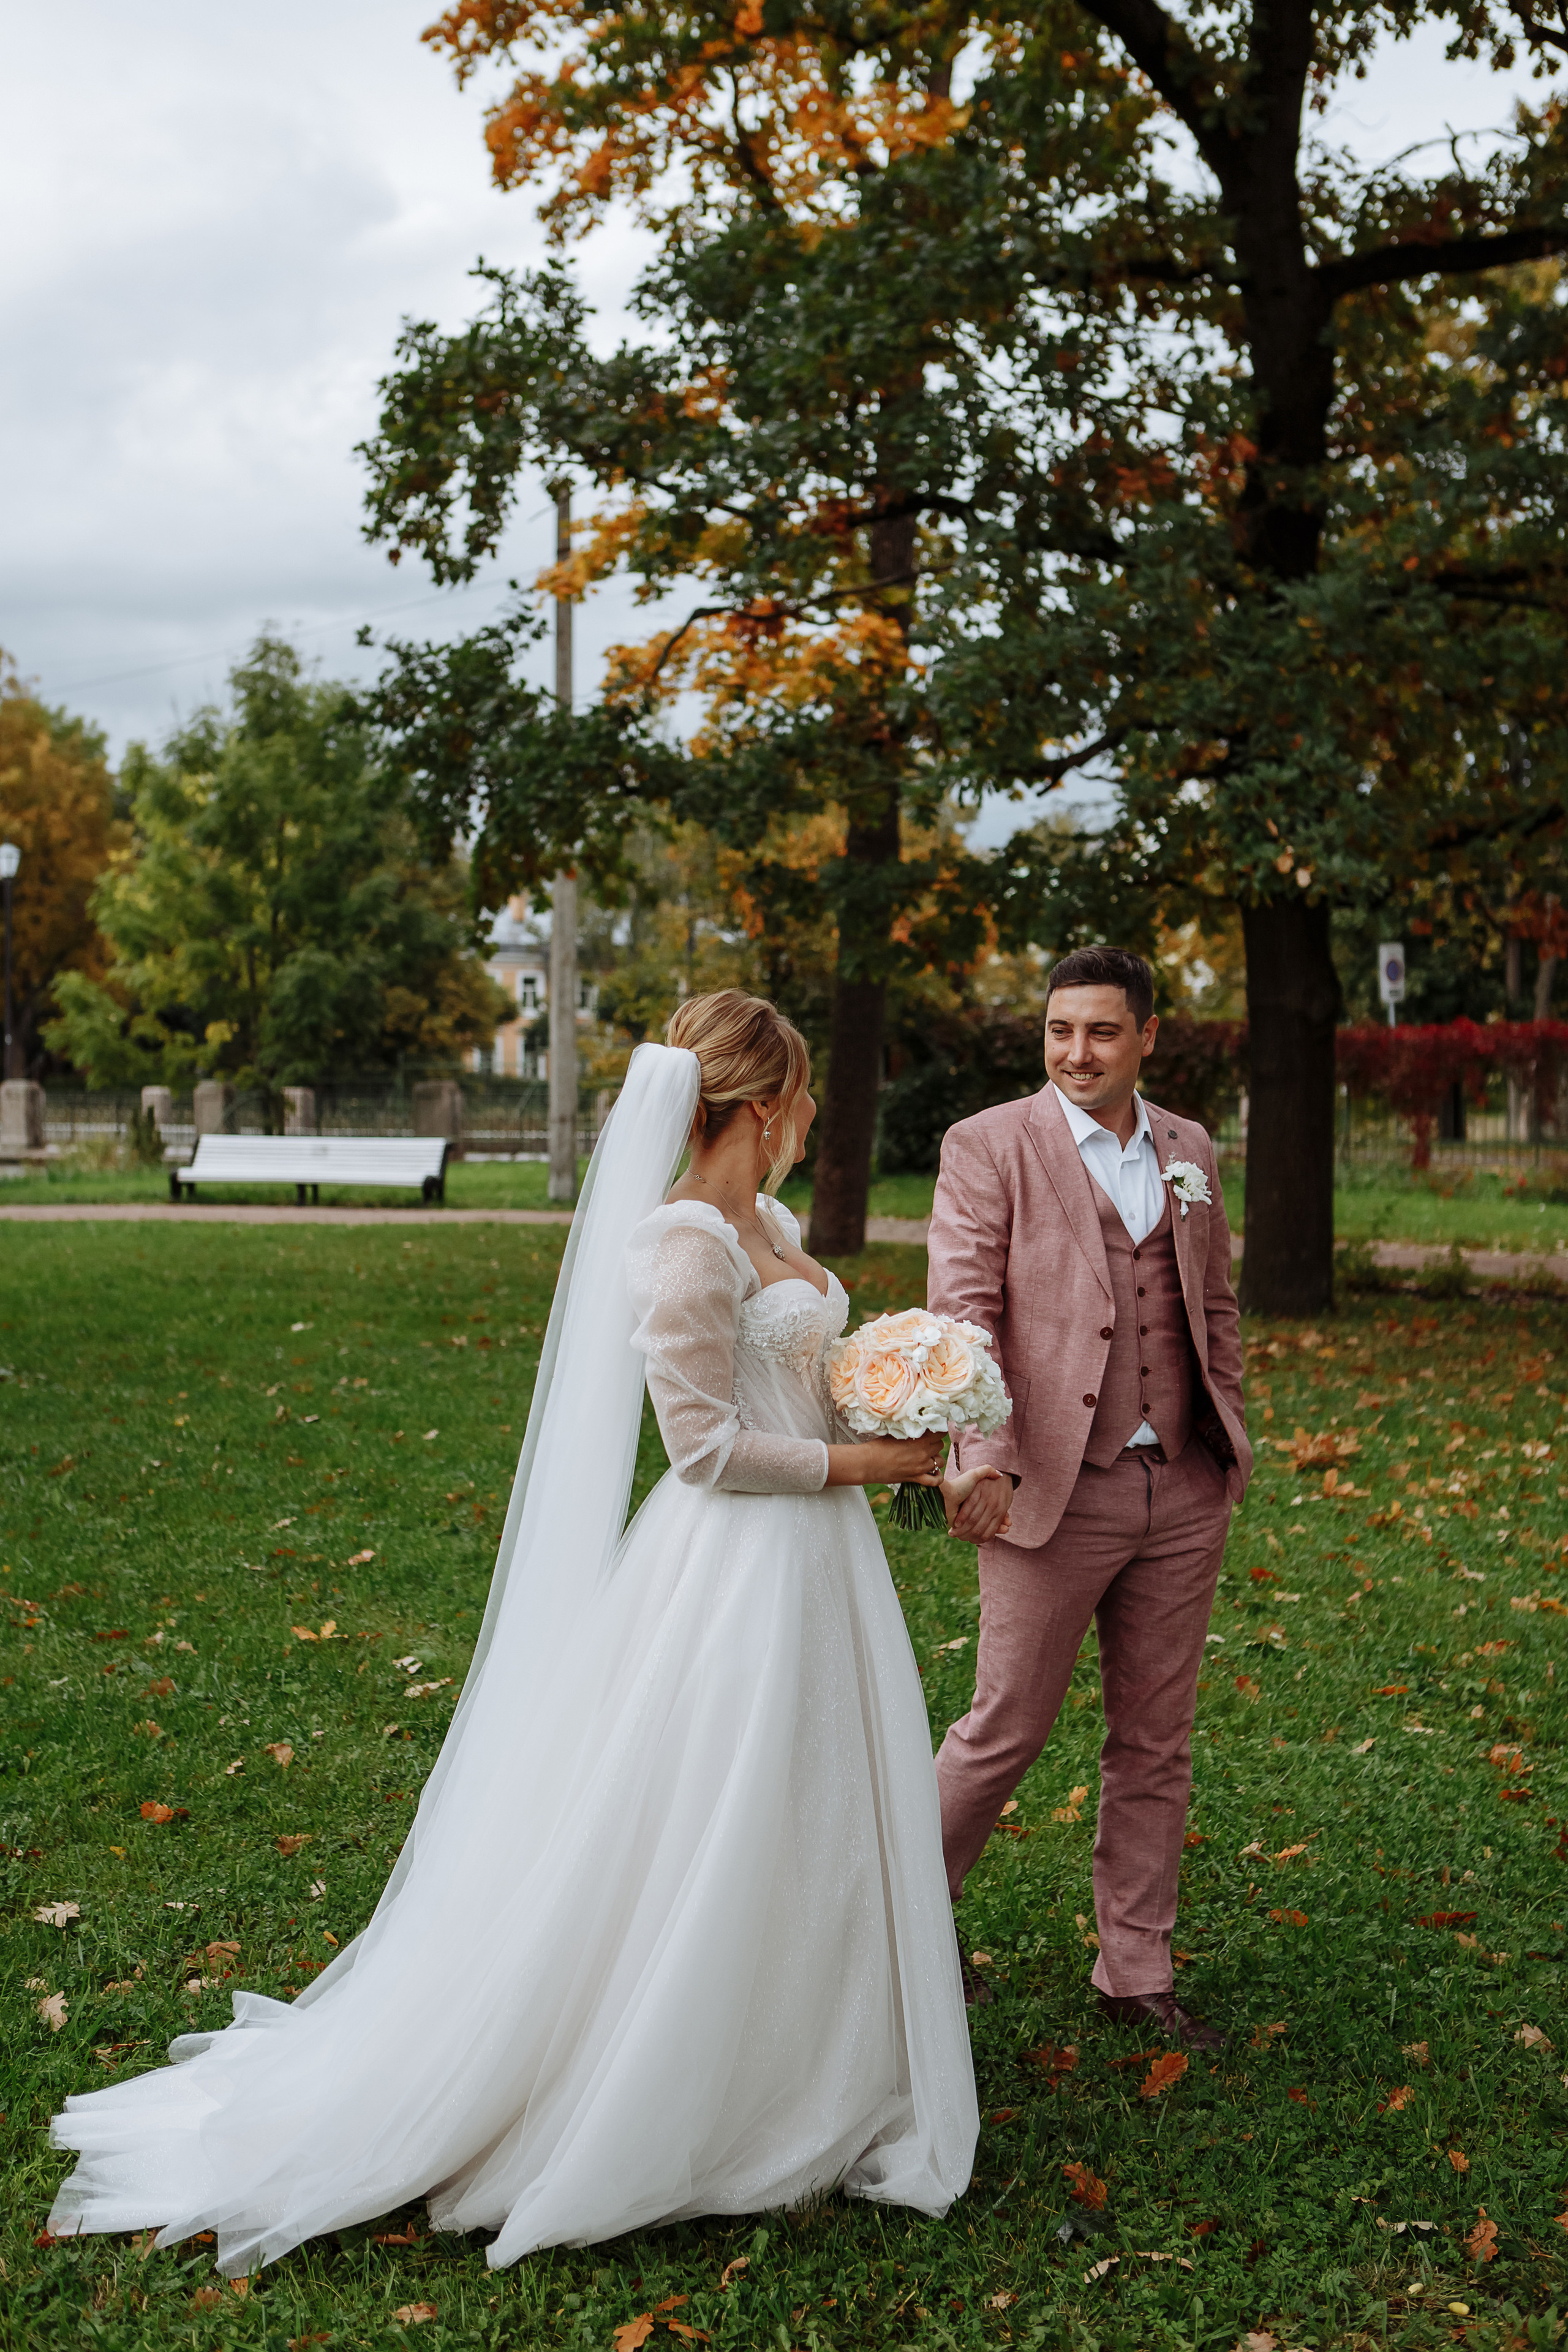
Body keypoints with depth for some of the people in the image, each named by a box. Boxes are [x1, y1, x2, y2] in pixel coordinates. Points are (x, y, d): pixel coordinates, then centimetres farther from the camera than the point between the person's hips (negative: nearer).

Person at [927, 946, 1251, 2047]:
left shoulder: (1191, 1150, 12)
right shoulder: (989, 1146, -4)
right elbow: (962, 1310, -11)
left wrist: (1232, 1444, 14)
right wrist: (984, 1456, -20)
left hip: (1185, 1492, 5)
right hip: (1057, 1492, -5)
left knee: (1157, 1746, 12)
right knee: (1006, 1730, 3)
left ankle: (1137, 1972, 25)